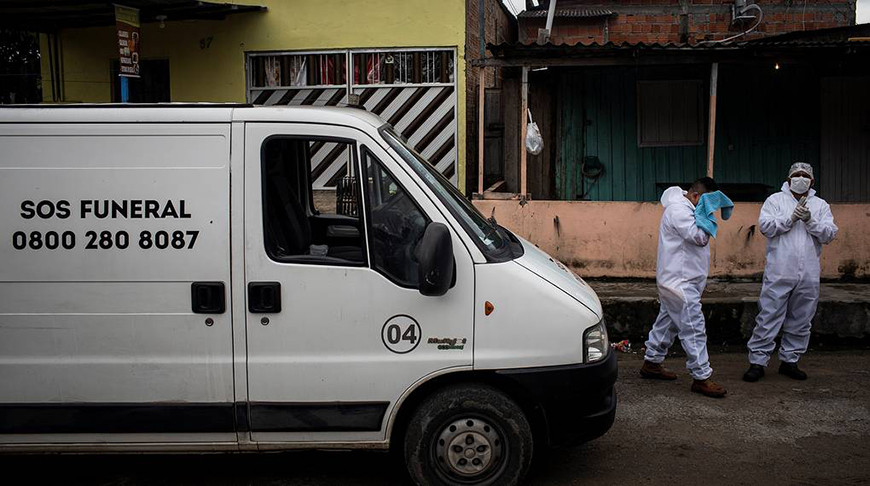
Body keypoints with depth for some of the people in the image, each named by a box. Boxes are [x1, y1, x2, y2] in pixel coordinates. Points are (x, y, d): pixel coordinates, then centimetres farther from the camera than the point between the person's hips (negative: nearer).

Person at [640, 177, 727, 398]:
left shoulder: (685, 208, 15)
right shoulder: (678, 209, -18)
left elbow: (699, 239, 23)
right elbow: (699, 237, -24)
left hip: (676, 281, 11)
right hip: (679, 282, -11)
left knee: (667, 321, 18)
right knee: (694, 328, -10)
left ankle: (651, 363, 29)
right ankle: (701, 377, -6)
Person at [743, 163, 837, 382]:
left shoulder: (820, 205, 13)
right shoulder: (775, 200, 6)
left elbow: (829, 234, 1)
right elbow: (765, 226, -8)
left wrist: (810, 220, -14)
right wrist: (791, 218, -17)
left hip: (808, 276, 4)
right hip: (779, 272, -3)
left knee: (800, 321, 11)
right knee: (769, 318, -4)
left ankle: (789, 360, 24)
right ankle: (757, 362, 2)